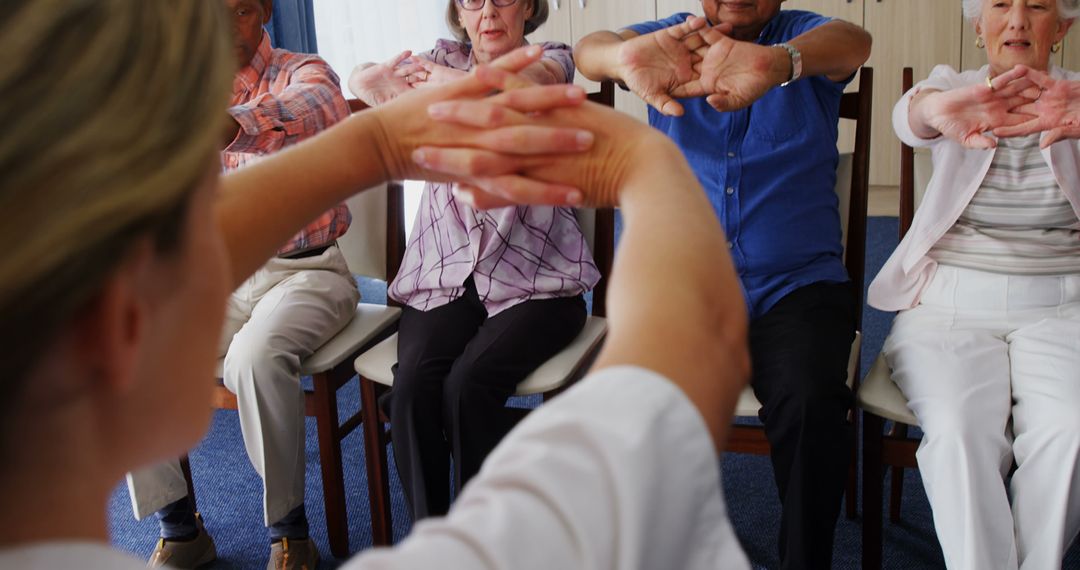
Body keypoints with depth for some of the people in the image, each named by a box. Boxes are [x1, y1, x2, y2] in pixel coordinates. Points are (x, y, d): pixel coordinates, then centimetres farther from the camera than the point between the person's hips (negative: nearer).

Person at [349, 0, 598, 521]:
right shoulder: (445, 60, 15)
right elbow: (360, 78, -3)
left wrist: (447, 82, -25)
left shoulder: (552, 58, 9)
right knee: (411, 387, -24)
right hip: (442, 275, 2)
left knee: (468, 385, -27)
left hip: (532, 278, -2)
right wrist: (376, 80, -26)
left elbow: (530, 82, -18)